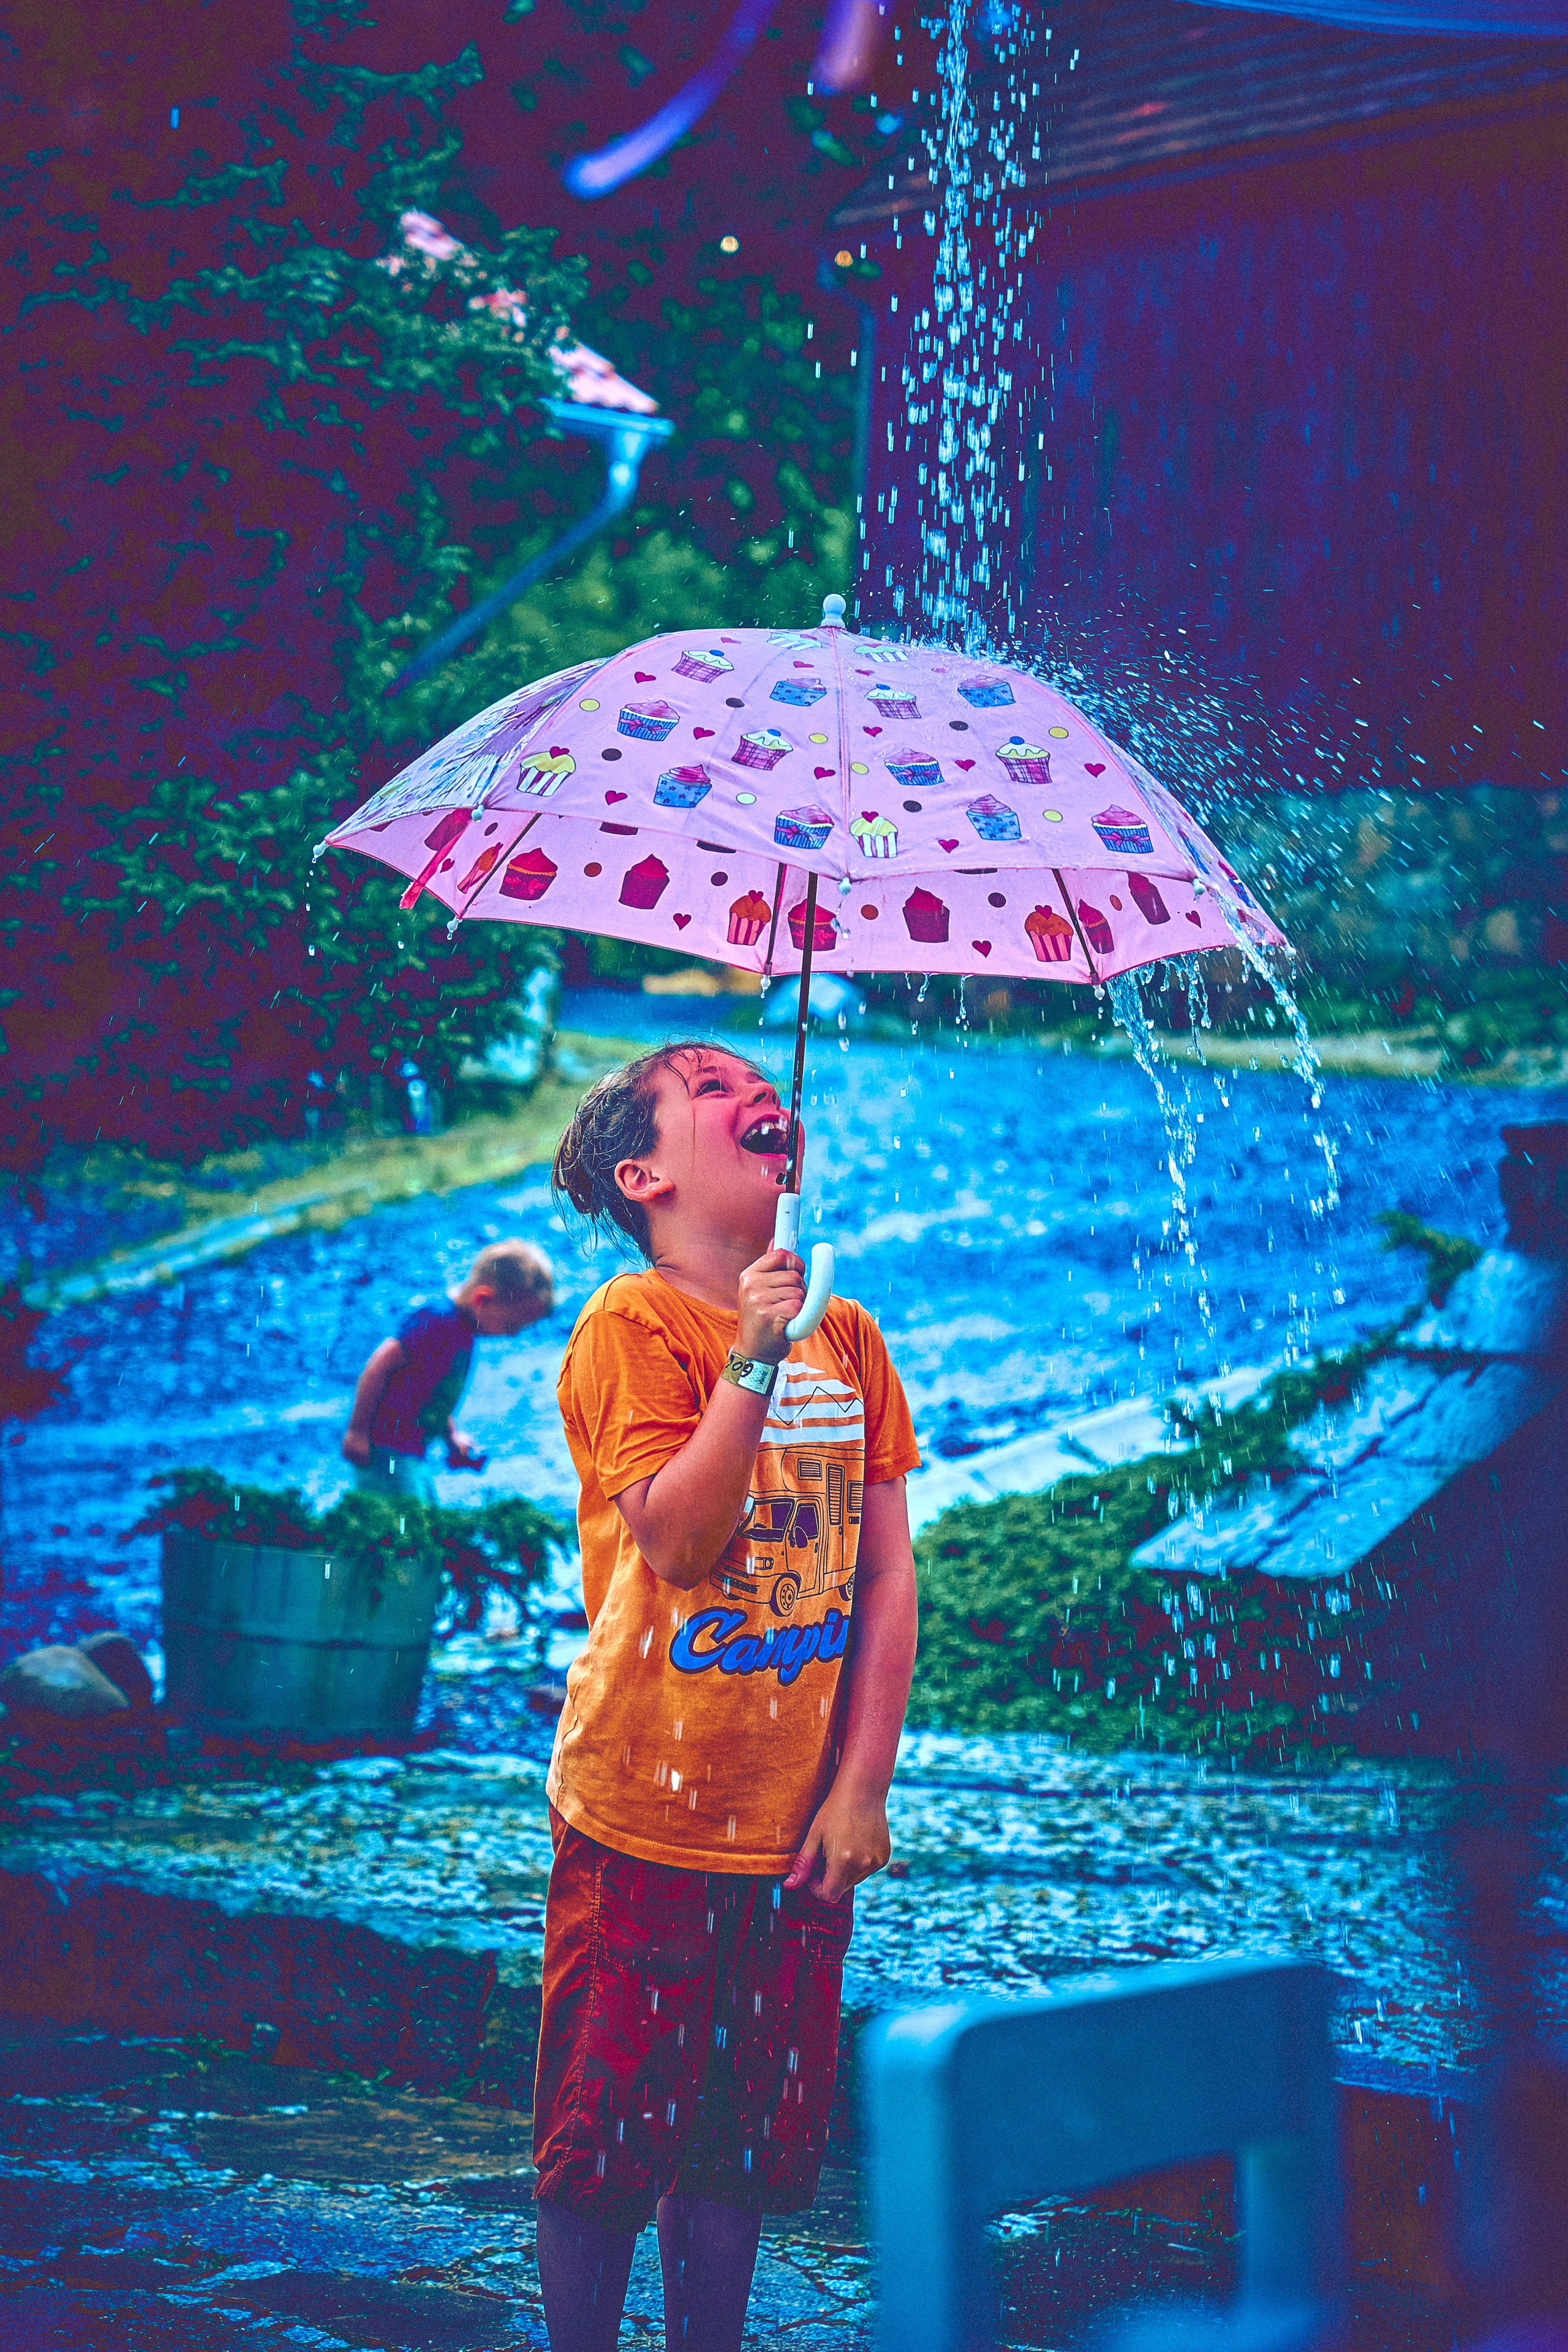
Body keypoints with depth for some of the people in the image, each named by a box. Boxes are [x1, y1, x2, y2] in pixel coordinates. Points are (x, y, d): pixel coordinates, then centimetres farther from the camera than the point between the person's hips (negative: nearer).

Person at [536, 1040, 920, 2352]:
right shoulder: (630, 1325, -9)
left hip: (795, 1824, 5)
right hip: (648, 1813, -4)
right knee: (606, 2141, 4)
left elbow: (888, 1577, 4)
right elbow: (678, 1542, -21)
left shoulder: (847, 1336, 5)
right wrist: (753, 1362, -28)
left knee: (745, 2140, 13)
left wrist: (862, 1786, -1)